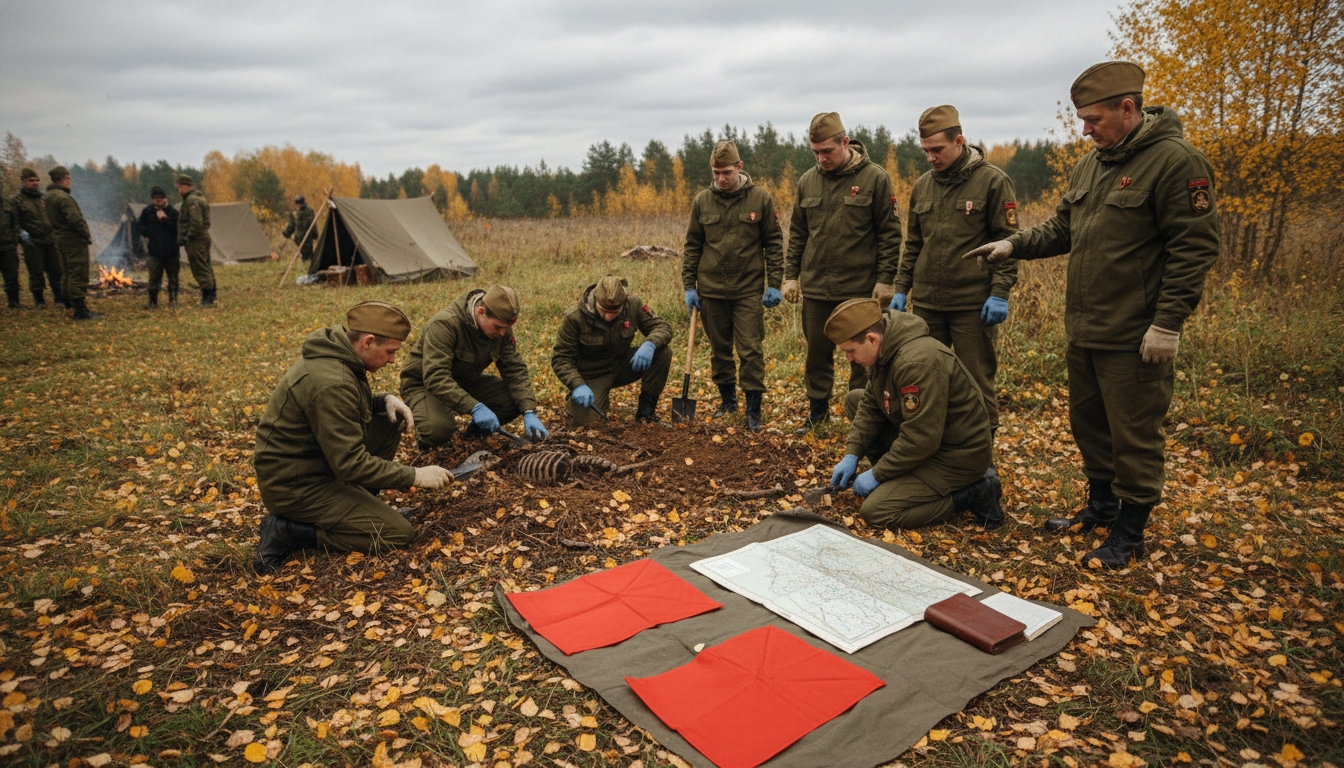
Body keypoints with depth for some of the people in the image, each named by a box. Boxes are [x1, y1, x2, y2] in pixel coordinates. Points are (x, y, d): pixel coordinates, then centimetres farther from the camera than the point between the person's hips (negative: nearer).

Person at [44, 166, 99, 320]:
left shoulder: (50, 196, 13)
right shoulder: (63, 197, -17)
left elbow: (51, 219, 18)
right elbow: (75, 219, -23)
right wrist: (87, 235, -12)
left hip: (60, 239, 10)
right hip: (74, 240, -10)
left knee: (67, 273, 17)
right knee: (78, 275, -9)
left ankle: (71, 304, 26)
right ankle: (80, 310, -9)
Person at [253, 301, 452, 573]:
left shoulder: (335, 352, 0)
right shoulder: (331, 383, -29)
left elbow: (352, 404, 20)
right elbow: (351, 464, -28)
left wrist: (385, 400, -1)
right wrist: (415, 476, -20)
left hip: (315, 460, 10)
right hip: (296, 486, -10)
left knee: (390, 423, 6)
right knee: (400, 533, -9)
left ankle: (359, 505, 10)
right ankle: (288, 530, -5)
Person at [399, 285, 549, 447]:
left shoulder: (501, 327, -12)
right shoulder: (444, 324, -31)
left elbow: (515, 370, -11)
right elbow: (435, 378, -38)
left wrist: (529, 412, -25)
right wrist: (474, 407, -48)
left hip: (467, 382, 6)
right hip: (425, 384, -6)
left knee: (516, 399, -17)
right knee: (438, 428, -37)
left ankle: (477, 433, 9)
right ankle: (429, 440, 1)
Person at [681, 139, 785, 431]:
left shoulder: (761, 199, -3)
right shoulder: (702, 201, 3)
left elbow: (774, 243, 0)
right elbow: (692, 245, 8)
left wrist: (774, 284, -4)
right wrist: (689, 286, 3)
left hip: (749, 291, -2)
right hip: (711, 290, 3)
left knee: (751, 350, -3)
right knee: (719, 350, 12)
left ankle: (754, 410, 6)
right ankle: (727, 400, 28)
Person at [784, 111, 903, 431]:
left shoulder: (874, 178, -6)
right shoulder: (808, 181, 7)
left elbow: (890, 233, -6)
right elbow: (797, 233, 12)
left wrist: (885, 279, -10)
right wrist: (791, 275, 7)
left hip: (861, 288, -3)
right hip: (815, 287, 4)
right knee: (817, 352, 11)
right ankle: (817, 410, 27)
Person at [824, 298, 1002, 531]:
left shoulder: (918, 362, -32)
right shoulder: (885, 349, -2)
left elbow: (921, 440, -30)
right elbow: (870, 405, 6)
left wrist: (877, 474, -19)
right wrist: (852, 455, -4)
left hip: (957, 456, -10)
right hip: (927, 435, 10)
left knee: (875, 511, -17)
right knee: (853, 400, 8)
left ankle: (975, 493, -5)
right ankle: (895, 479, 10)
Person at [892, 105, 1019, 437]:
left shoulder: (992, 180, -4)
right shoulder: (922, 185, 11)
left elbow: (1006, 242, -7)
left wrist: (1000, 292, -14)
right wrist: (901, 289, 12)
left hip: (973, 305, -5)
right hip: (926, 302, 5)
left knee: (977, 384, 3)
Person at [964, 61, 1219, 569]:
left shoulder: (1175, 161, -13)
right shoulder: (1091, 164, 12)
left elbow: (1194, 248, -16)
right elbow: (1062, 227, 18)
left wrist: (1168, 322, -19)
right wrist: (1014, 245, 2)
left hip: (1133, 337, -8)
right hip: (1084, 330, 8)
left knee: (1134, 436, 4)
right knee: (1088, 423, 19)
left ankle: (1128, 534, 18)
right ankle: (1101, 505, 37)